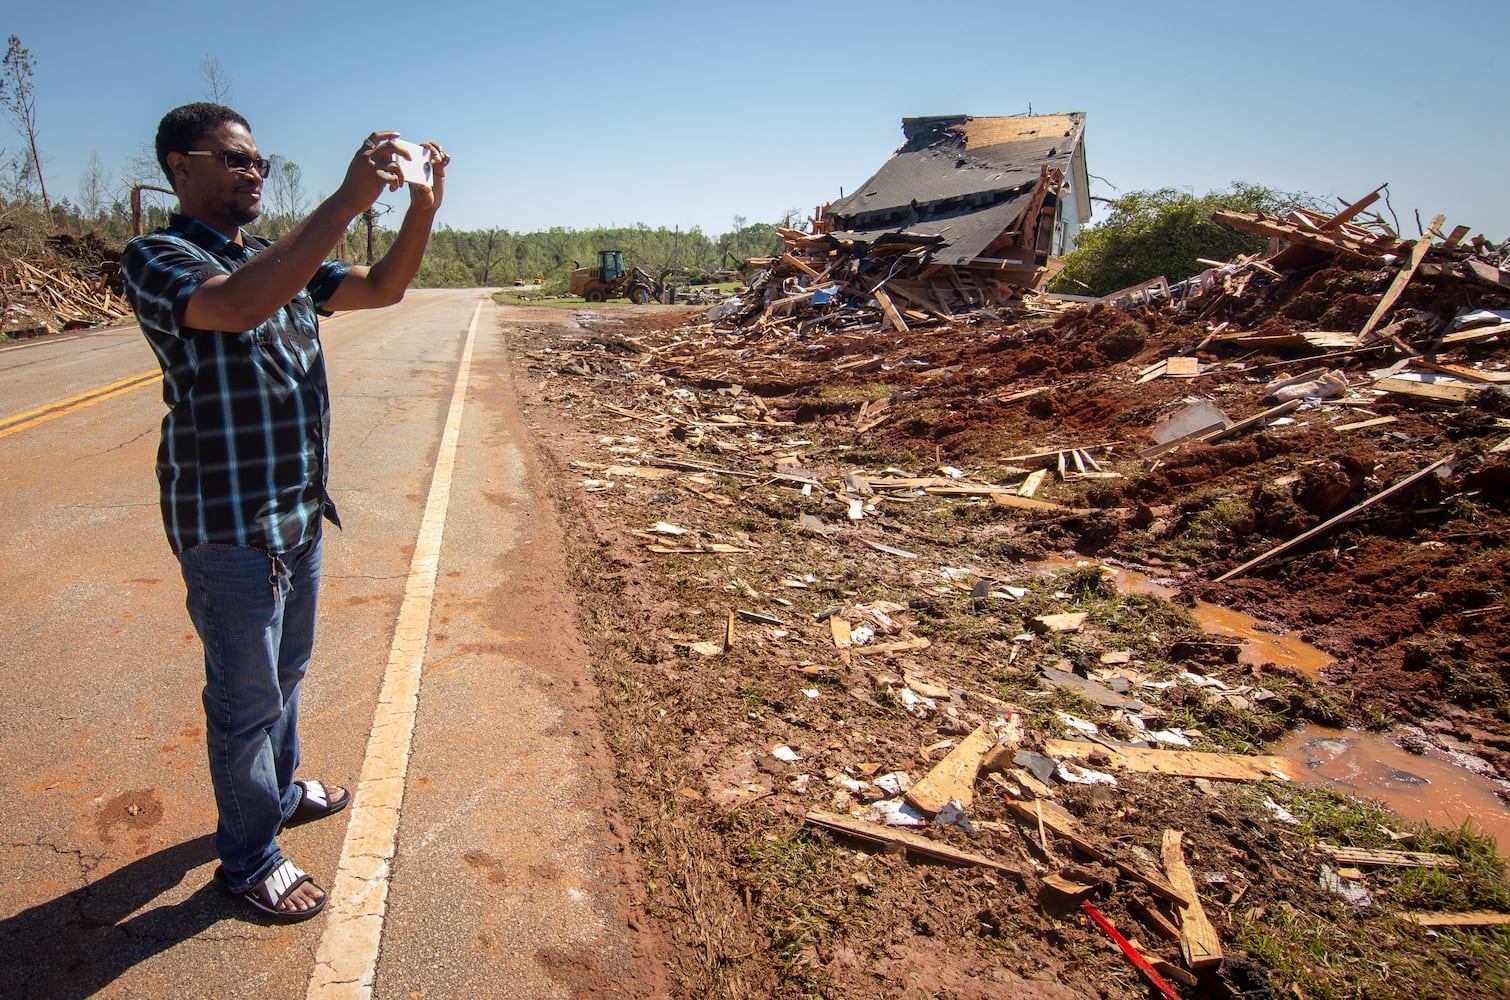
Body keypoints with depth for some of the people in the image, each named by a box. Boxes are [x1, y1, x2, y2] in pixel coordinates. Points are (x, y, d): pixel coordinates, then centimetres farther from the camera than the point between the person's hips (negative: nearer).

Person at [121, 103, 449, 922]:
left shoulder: (284, 261, 11)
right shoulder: (155, 258, -13)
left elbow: (382, 289, 5)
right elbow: (239, 307, -34)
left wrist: (422, 209, -11)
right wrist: (347, 200, -36)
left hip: (298, 510, 8)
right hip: (228, 524, -8)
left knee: (285, 671, 23)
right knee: (246, 696, 6)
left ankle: (278, 790, 46)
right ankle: (248, 859, 25)